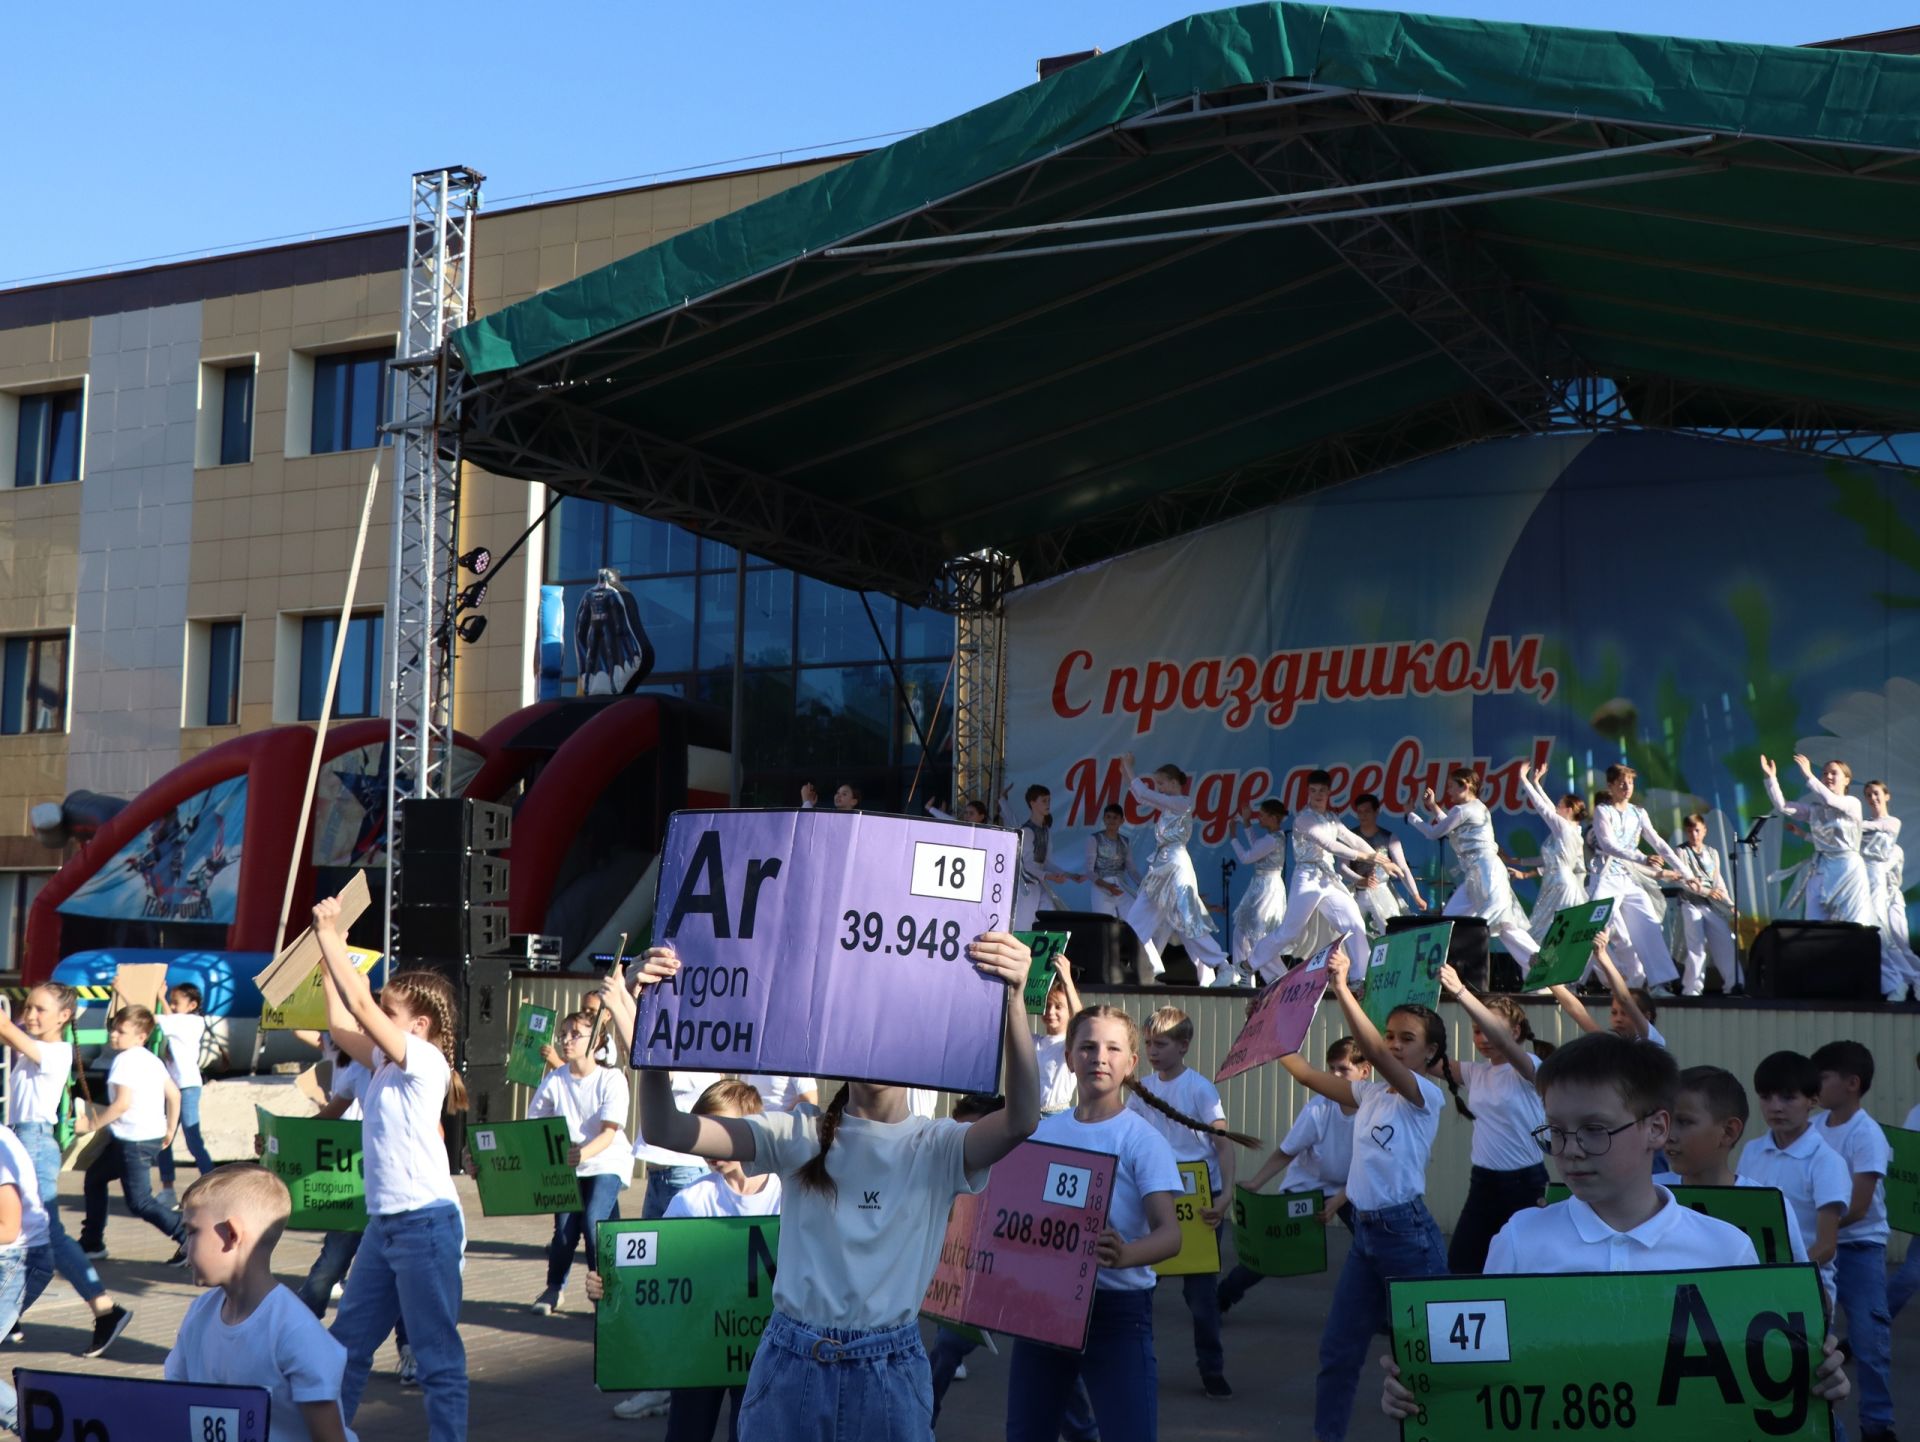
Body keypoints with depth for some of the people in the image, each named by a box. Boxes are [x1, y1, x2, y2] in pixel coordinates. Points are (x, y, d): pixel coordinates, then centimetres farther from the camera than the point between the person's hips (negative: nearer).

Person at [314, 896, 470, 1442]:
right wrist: (327, 950, 11)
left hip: (425, 1222, -9)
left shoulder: (425, 1062, -12)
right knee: (347, 1342, 16)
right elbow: (341, 1024, 15)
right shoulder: (387, 1064, 12)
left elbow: (360, 1004, -19)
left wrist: (331, 936, -13)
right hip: (383, 1222, 9)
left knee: (437, 1353, -3)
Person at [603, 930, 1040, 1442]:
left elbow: (1020, 1121, -24)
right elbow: (668, 1129, -11)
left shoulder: (936, 1147, -3)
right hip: (790, 1363, 1)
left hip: (887, 1371, -1)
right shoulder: (799, 1136, 0)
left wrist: (1013, 1000, -40)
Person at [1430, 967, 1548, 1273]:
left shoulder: (1528, 1070, -11)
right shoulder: (1474, 1072, 8)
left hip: (1525, 1183, -6)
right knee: (1458, 1265, 4)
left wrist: (1460, 993, -42)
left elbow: (1503, 1041, -30)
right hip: (1482, 1182, 6)